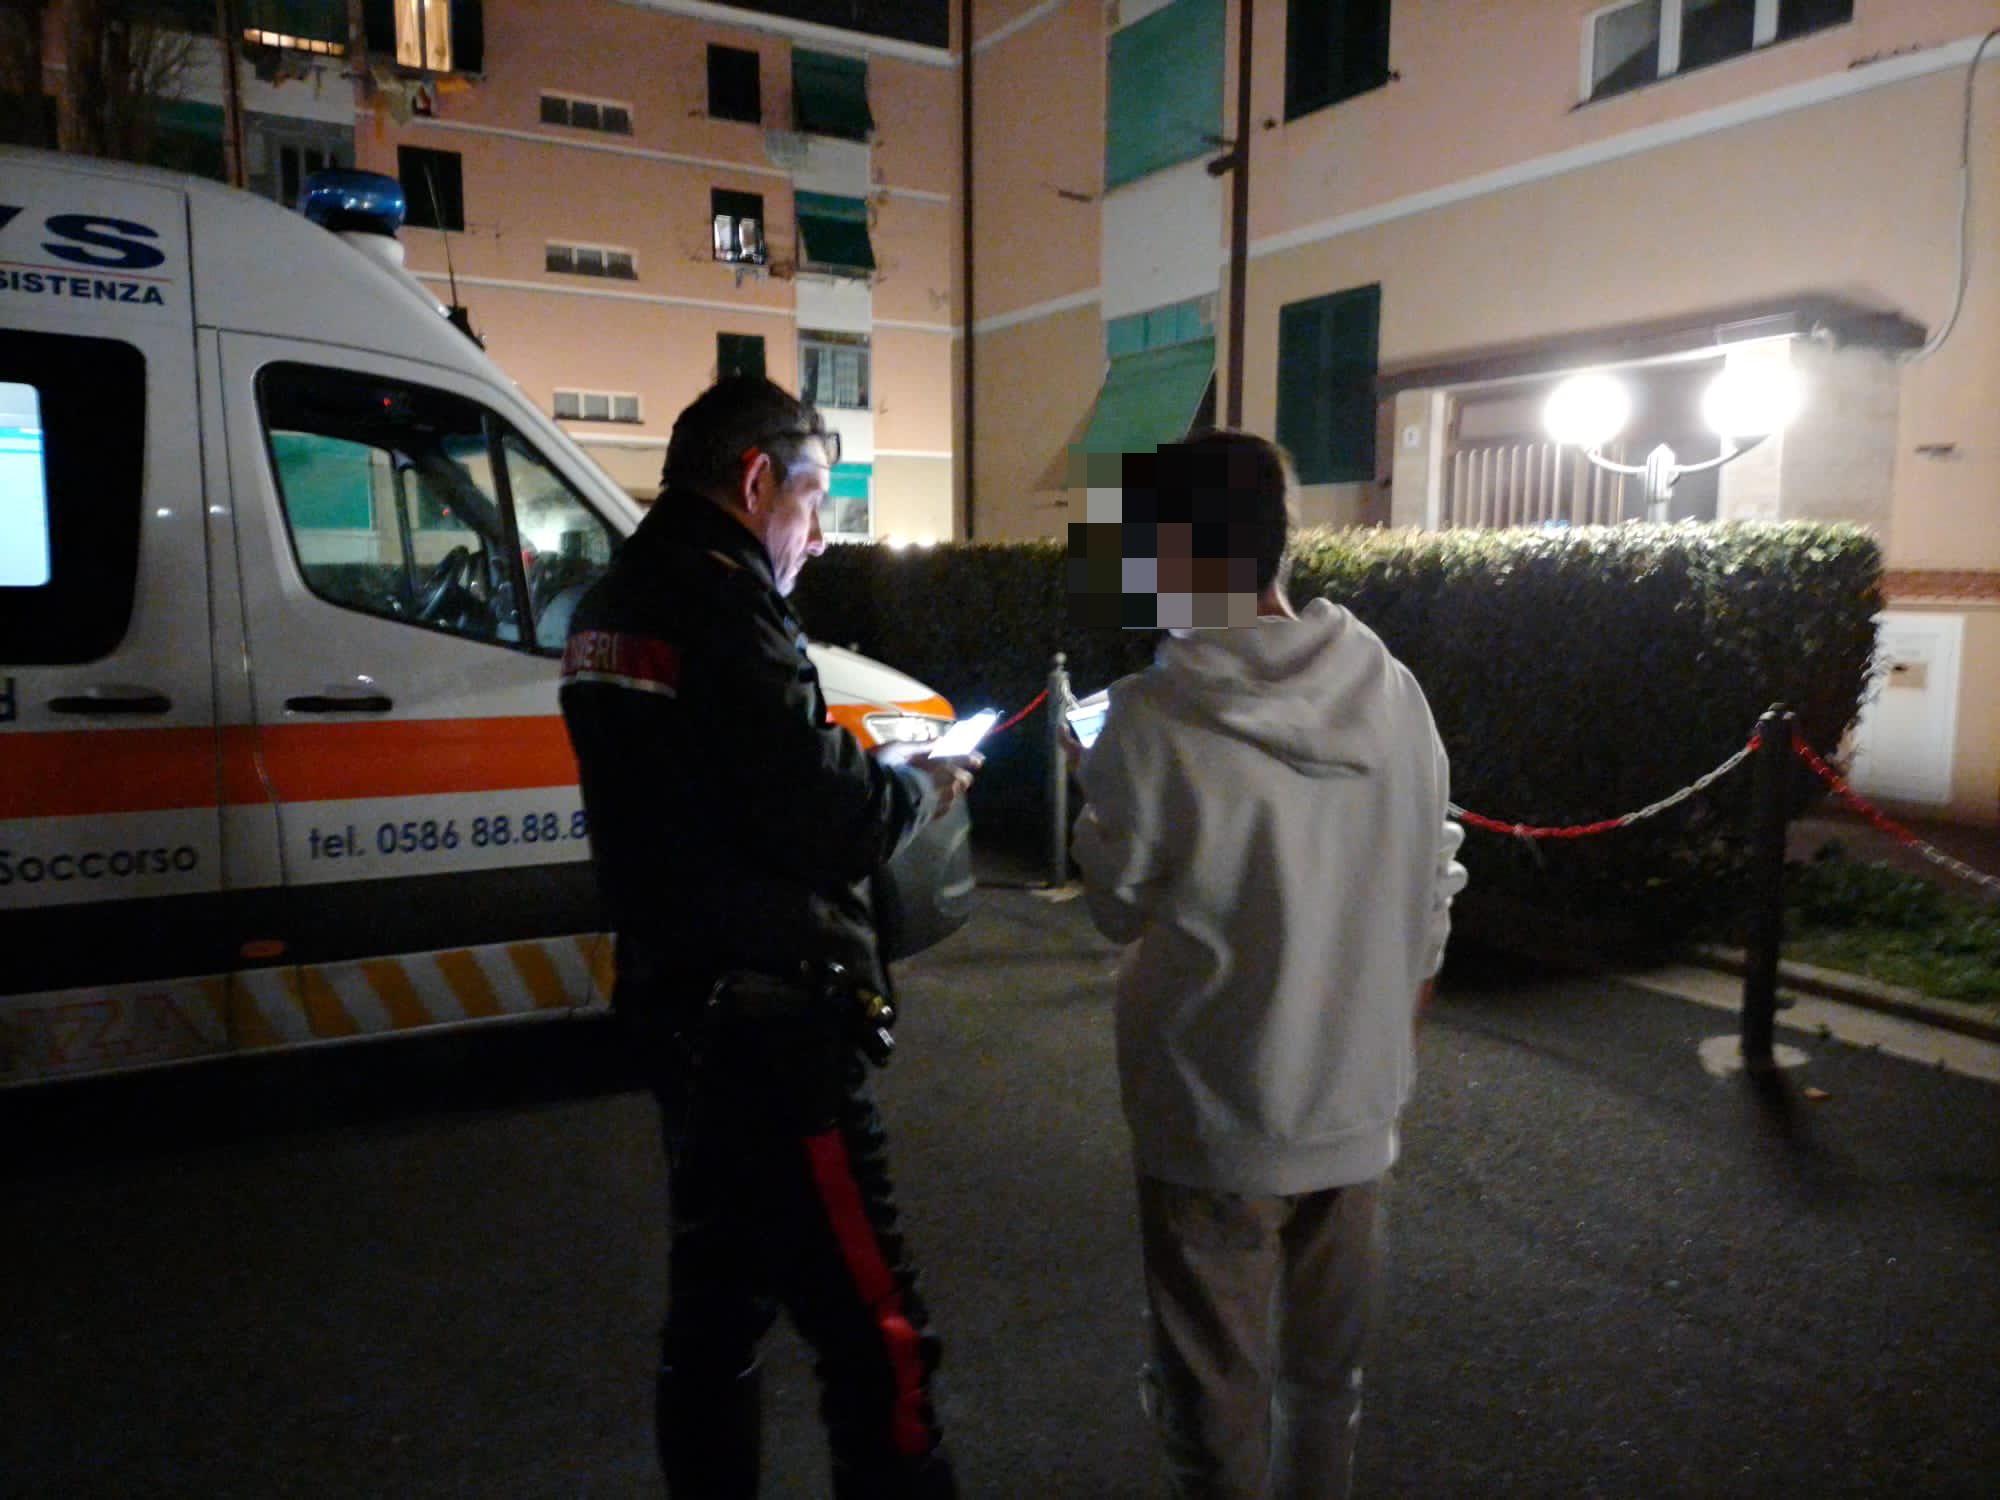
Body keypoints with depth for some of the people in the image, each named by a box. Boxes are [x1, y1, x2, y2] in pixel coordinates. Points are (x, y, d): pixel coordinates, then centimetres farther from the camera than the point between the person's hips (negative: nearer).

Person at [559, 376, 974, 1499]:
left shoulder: (615, 605, 13)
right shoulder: (722, 605, -17)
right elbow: (822, 821, -21)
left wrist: (867, 774, 9)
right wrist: (921, 789, -2)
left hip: (679, 999, 10)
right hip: (765, 1020, -10)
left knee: (719, 1294, 23)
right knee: (876, 1333, -3)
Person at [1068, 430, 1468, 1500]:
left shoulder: (1153, 716, -20)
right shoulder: (1393, 692, -5)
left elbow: (1120, 907, -7)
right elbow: (1430, 891, 3)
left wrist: (1087, 787, 9)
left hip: (1215, 1117, -4)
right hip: (1354, 1104, 5)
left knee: (1214, 1392, 15)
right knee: (1325, 1373, 24)